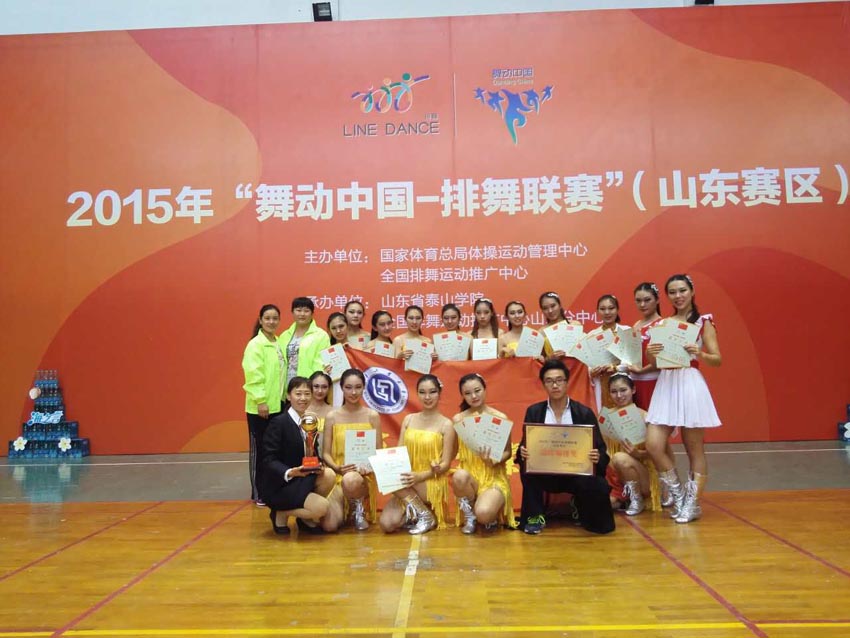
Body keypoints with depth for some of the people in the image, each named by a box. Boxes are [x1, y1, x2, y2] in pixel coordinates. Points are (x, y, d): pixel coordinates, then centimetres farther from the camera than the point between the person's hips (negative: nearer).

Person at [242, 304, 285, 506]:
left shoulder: (279, 344, 12)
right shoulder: (255, 344, -10)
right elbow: (253, 375, -16)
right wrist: (260, 400, -19)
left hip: (277, 405, 7)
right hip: (259, 407, -7)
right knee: (259, 450, 3)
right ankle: (258, 493, 13)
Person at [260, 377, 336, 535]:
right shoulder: (278, 422, -14)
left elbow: (311, 456, 10)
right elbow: (269, 460, -17)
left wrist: (317, 466, -13)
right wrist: (289, 473, -34)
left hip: (302, 480, 7)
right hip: (279, 485, -7)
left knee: (328, 475, -21)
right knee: (322, 508, -23)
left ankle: (306, 518, 1)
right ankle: (280, 513, 2)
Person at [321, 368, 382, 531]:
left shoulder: (372, 416, 4)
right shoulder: (332, 417, 5)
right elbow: (326, 453, 4)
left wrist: (370, 467, -15)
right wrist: (337, 468, -16)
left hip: (363, 476, -1)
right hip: (337, 475, 1)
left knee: (351, 481, -40)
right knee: (330, 525, -22)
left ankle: (358, 507, -3)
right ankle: (347, 510, 17)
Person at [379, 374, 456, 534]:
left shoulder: (446, 424, -5)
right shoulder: (408, 419, 8)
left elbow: (445, 464, -7)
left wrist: (420, 476, -23)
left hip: (432, 484, -3)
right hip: (407, 486, 3)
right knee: (387, 524, -21)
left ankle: (425, 514, -9)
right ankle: (412, 513, 9)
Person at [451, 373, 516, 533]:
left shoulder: (500, 418, -4)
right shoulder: (458, 419, 1)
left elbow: (507, 452, 1)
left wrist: (493, 460, -19)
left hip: (494, 477, -2)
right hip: (469, 475, 2)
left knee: (483, 514, -32)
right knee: (459, 476, -37)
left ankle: (491, 516, 12)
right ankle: (469, 517, -4)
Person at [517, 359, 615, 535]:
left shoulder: (584, 413, 0)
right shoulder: (534, 412, 3)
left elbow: (601, 450, -2)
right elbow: (525, 446, 0)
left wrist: (597, 457, -26)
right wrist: (523, 452, -25)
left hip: (576, 473, -1)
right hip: (544, 474, 1)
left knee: (599, 488, -31)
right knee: (526, 464, -30)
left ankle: (581, 509, 7)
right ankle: (535, 516, -10)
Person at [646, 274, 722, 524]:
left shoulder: (703, 322, 3)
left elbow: (717, 360, -2)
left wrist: (699, 354, -21)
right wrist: (650, 354, -9)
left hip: (690, 384, -4)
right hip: (665, 385, 4)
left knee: (694, 448, 3)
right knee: (653, 445, -5)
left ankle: (692, 503, 14)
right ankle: (678, 496, 14)